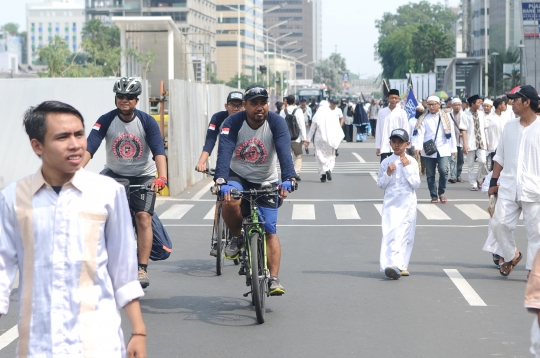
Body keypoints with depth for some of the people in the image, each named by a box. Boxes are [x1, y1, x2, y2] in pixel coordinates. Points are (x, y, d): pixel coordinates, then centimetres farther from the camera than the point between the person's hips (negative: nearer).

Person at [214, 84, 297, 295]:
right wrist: (221, 181, -48)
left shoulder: (276, 123, -16)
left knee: (270, 231, -8)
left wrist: (288, 179, -48)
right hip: (238, 177, 0)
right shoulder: (233, 123, -17)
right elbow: (224, 152, -30)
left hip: (266, 182, 0)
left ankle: (274, 279, -6)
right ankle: (237, 238, -4)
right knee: (229, 201, -33)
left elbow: (284, 151, -30)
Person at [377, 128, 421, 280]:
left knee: (403, 233, -5)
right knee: (390, 232, -10)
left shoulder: (412, 162, 1)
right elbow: (380, 184, 9)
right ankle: (394, 265, -16)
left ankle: (399, 265, -5)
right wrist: (388, 174, -8)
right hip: (391, 202, 1)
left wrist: (407, 168, -10)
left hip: (407, 203, -1)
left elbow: (416, 184, -3)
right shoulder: (386, 162, 5)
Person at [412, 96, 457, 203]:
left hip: (443, 149, -1)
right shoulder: (424, 118, 4)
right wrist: (418, 147, -19)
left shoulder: (445, 117, 6)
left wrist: (453, 149, 5)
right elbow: (420, 133, -5)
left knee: (443, 170, -16)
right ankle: (433, 195, 16)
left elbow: (451, 133, 8)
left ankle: (441, 192, 4)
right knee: (430, 174, 5)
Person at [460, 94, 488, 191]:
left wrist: (486, 142, 13)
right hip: (471, 143, -3)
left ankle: (479, 179, 11)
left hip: (481, 143, 3)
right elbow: (463, 130, -7)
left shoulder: (481, 113, 8)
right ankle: (473, 184, 14)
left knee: (483, 161, -12)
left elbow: (484, 128, 13)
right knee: (470, 164, 4)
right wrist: (464, 145, -12)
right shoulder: (465, 115, -5)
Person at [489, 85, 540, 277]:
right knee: (499, 223, -1)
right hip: (508, 187, 4)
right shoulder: (509, 126, 8)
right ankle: (512, 255, 23)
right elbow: (500, 157, 14)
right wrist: (493, 181, 11)